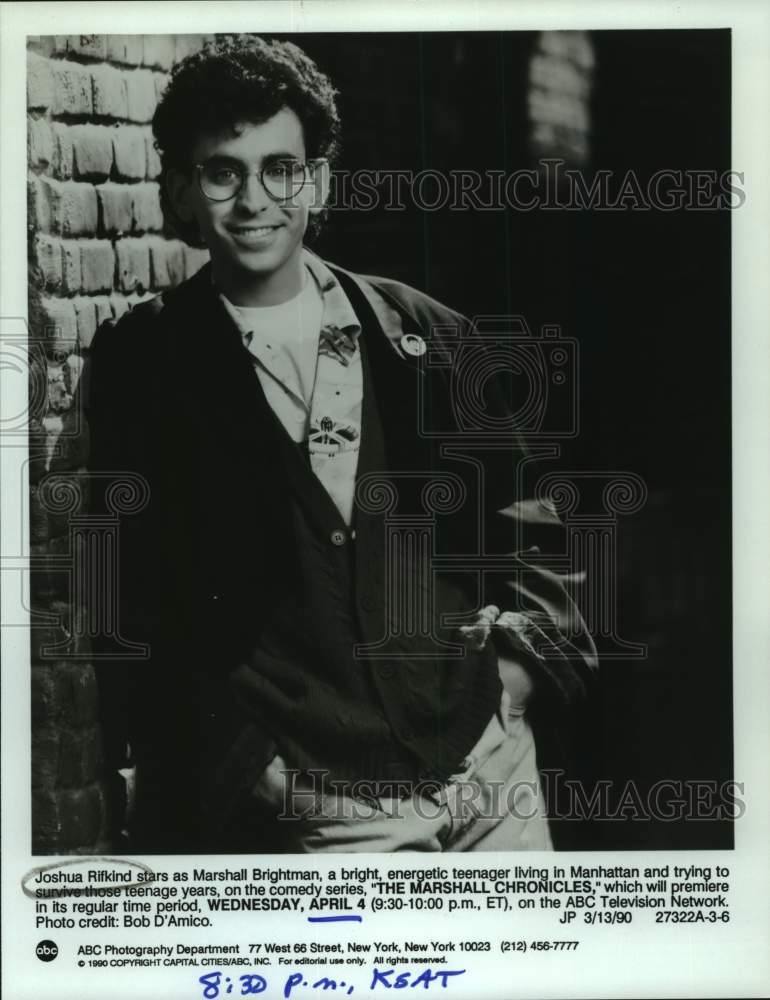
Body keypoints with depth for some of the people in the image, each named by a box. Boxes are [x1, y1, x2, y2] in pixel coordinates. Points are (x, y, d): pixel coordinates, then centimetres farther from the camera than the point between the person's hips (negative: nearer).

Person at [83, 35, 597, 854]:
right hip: (317, 811, -2)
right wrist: (250, 770, -8)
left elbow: (515, 524, 14)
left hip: (491, 763, 3)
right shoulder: (140, 366, -3)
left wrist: (522, 661, 1)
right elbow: (139, 602, -4)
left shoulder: (429, 336, 4)